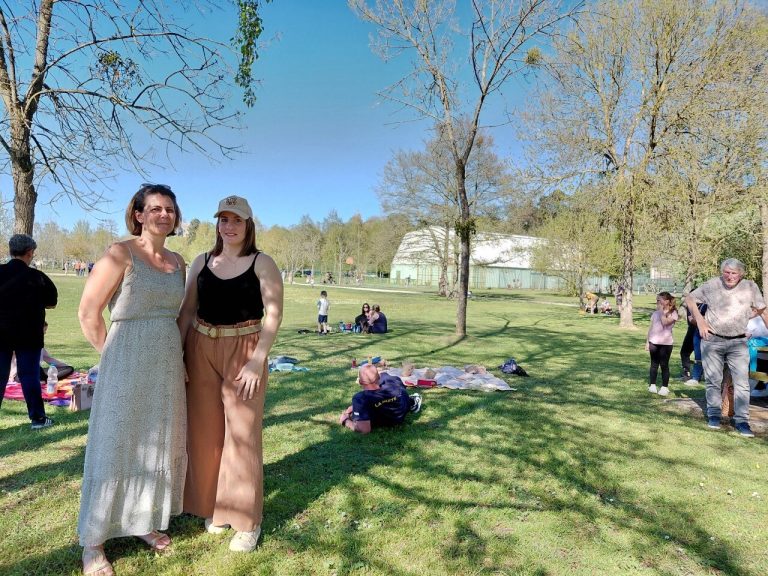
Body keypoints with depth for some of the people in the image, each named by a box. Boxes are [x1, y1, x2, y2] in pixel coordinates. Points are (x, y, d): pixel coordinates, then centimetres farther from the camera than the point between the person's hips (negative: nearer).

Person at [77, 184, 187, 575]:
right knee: (114, 446, 4)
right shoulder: (121, 253, -10)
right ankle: (93, 542, 21)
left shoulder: (178, 262, 8)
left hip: (168, 364, 6)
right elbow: (88, 313, -9)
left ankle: (143, 521, 34)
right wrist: (111, 356, -2)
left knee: (159, 444, 14)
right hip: (126, 363, -6)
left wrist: (176, 357, 12)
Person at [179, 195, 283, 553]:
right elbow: (187, 311, 9)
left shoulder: (262, 264, -3)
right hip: (201, 350, 4)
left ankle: (247, 520, 15)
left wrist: (257, 361, -17)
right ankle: (214, 506, 31)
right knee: (205, 432, 12)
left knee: (242, 434, 1)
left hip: (244, 351, -4)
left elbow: (273, 315, -9)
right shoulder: (202, 262, 9)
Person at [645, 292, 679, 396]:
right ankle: (652, 385, 16)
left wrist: (662, 311, -13)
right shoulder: (655, 313, 10)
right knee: (654, 364, 9)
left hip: (665, 343, -4)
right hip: (654, 342, 4)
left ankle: (664, 387, 9)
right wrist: (647, 341, 10)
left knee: (664, 365, 1)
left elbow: (665, 322, -22)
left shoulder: (673, 313, -4)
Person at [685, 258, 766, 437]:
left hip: (738, 342, 1)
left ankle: (741, 421, 7)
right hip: (712, 340, -1)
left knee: (742, 382, -2)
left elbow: (760, 308, 13)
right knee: (713, 381, 9)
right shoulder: (711, 285, -7)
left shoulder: (750, 287, -3)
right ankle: (714, 415, 23)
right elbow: (690, 299, 4)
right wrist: (700, 320, -5)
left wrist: (740, 318, 2)